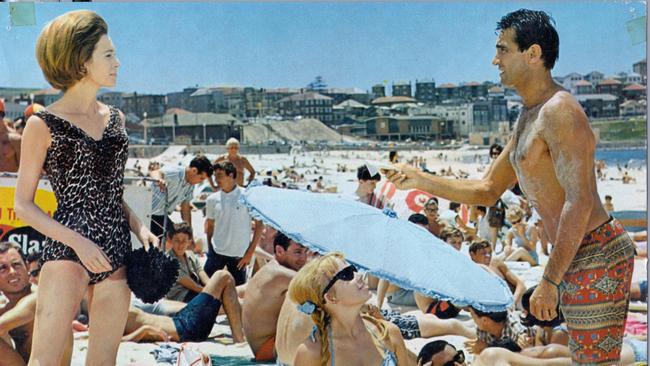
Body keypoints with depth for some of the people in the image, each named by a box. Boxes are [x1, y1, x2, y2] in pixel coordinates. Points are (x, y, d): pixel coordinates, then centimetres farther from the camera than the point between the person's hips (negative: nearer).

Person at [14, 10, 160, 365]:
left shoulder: (115, 118, 13)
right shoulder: (43, 124, -4)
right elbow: (23, 205, -4)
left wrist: (139, 227, 5)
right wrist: (77, 242, -14)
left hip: (116, 253, 6)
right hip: (67, 252, -6)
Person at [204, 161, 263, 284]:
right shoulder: (212, 199, 2)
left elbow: (259, 225, -4)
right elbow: (209, 225, 13)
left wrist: (250, 252, -6)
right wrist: (208, 249, 7)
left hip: (239, 255, -2)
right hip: (216, 252, 3)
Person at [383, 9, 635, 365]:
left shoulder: (558, 111, -16)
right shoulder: (527, 120, 17)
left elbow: (579, 201, -23)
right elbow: (488, 191, 23)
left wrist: (550, 281, -23)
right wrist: (420, 181, 14)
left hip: (596, 255, -10)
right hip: (576, 256, 10)